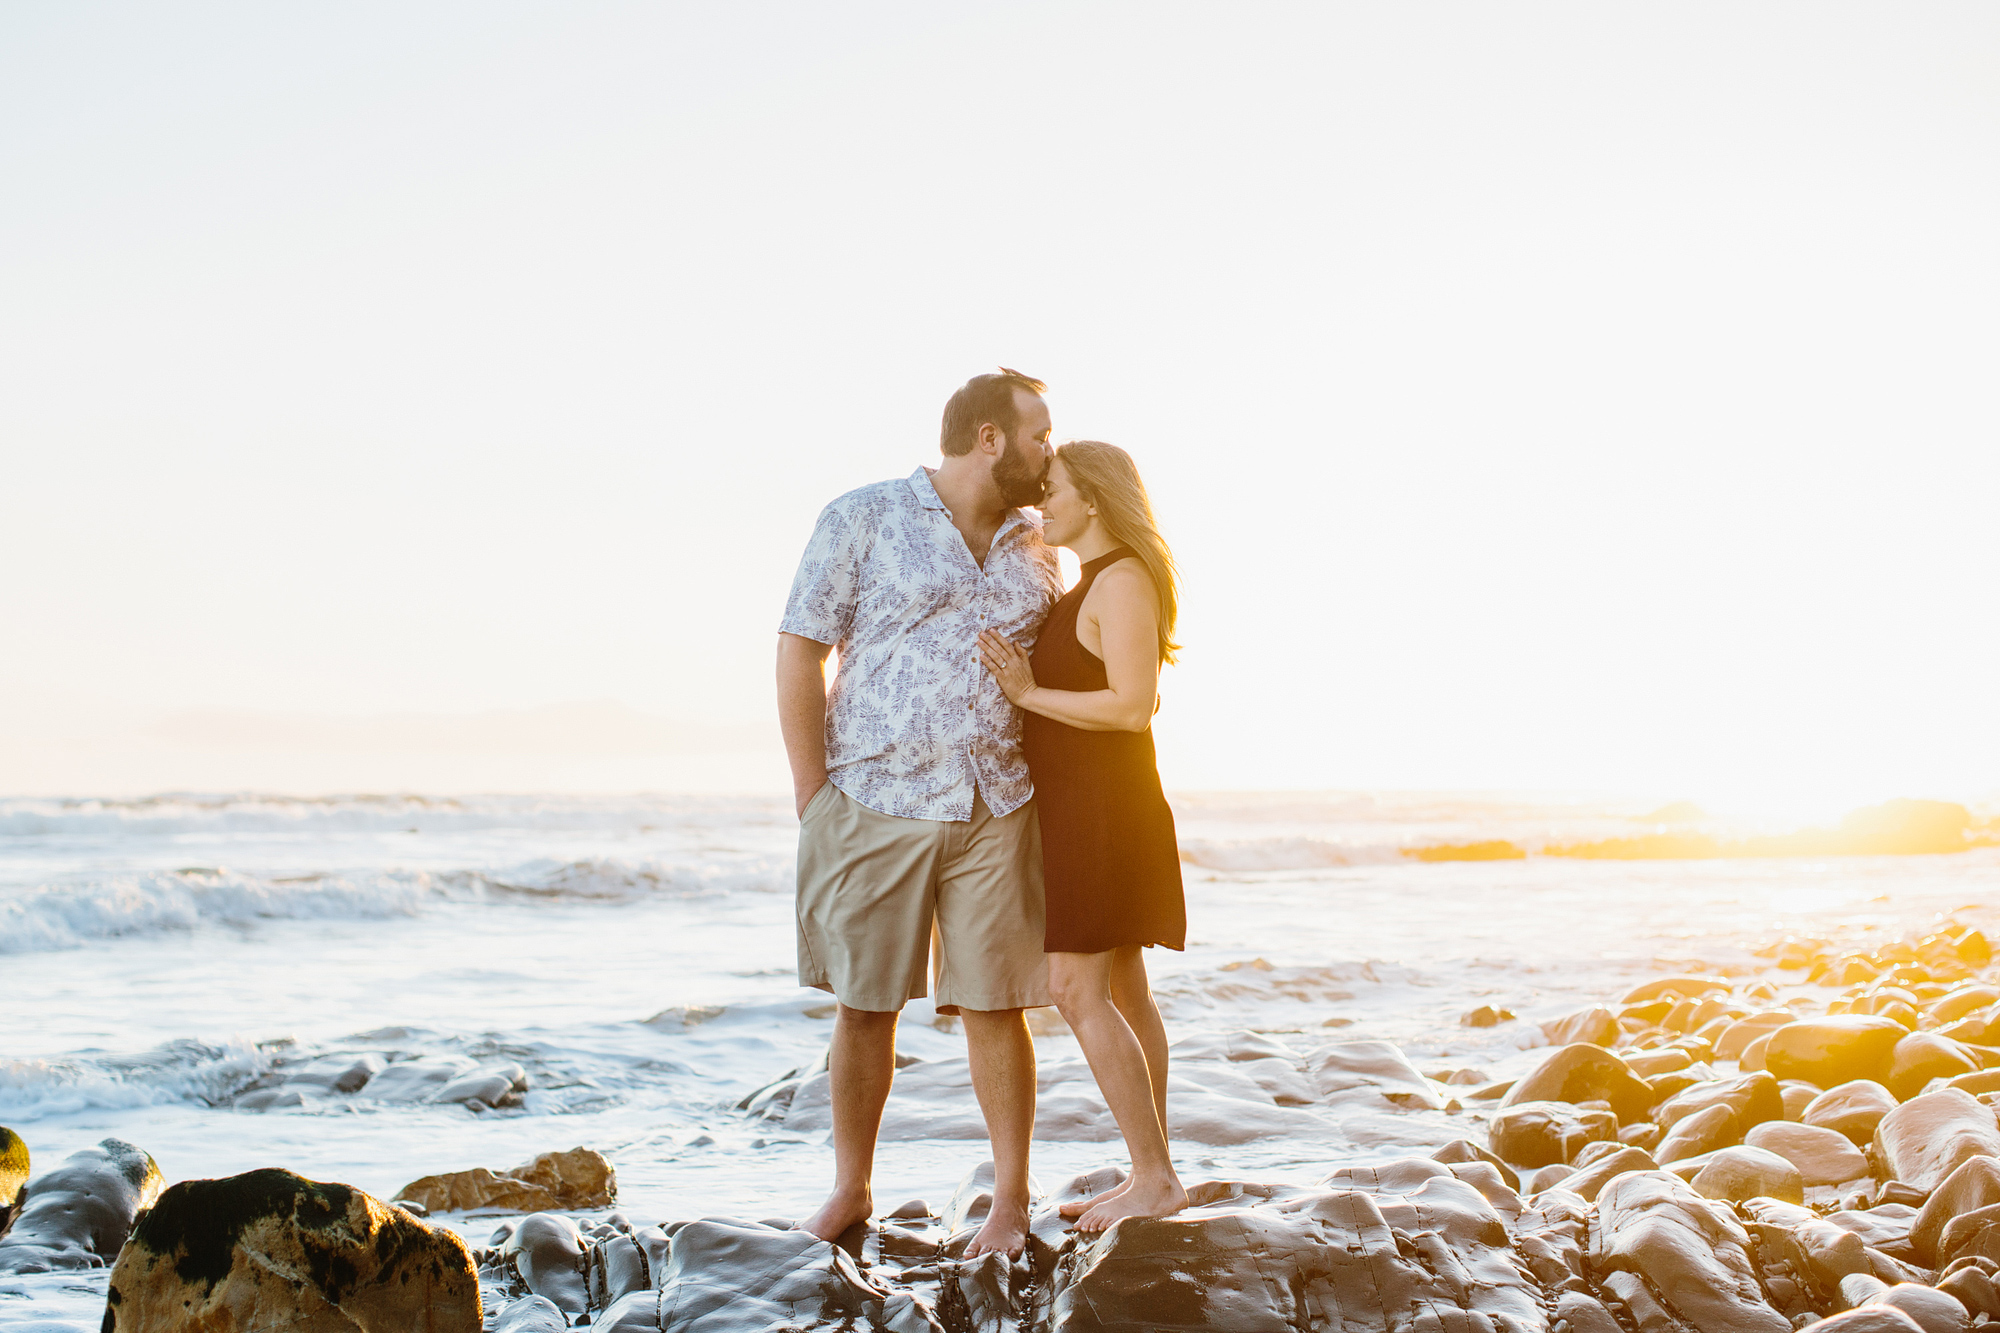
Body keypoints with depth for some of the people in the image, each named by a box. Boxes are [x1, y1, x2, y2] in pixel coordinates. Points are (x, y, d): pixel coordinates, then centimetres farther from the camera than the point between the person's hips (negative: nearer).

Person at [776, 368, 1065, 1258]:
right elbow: (799, 654, -4)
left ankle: (1010, 1202, 14)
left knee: (994, 1004, 3)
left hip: (996, 811, 3)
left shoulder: (1035, 544, 11)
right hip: (874, 806, -2)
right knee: (865, 1005, 5)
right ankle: (850, 1192, 21)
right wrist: (814, 803, -7)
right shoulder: (861, 519, -3)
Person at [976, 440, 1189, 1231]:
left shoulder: (1122, 581, -15)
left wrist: (1029, 694, -20)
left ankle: (1154, 1179, -8)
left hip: (1101, 808, -10)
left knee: (1077, 991, -12)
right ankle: (1152, 1177, 13)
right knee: (1121, 991, 9)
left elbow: (1133, 706, -23)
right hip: (1080, 808, 10)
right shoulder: (1093, 585, 17)